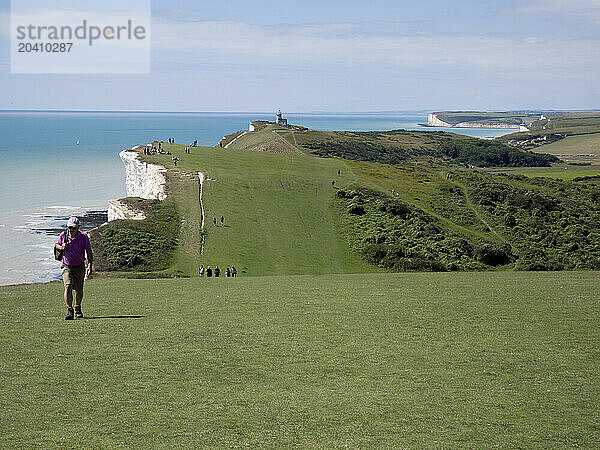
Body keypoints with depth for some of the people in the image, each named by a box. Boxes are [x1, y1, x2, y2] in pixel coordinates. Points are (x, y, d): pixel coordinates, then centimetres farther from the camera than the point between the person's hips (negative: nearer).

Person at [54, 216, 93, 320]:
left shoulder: (84, 237, -14)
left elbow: (89, 252, -10)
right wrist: (61, 247, -15)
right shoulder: (63, 235, -10)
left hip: (79, 267, 1)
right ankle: (69, 310, -18)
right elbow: (56, 245, 10)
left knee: (79, 290, 10)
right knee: (68, 286, -20)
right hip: (67, 266, 0)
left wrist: (90, 266, -21)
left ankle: (78, 309, 34)